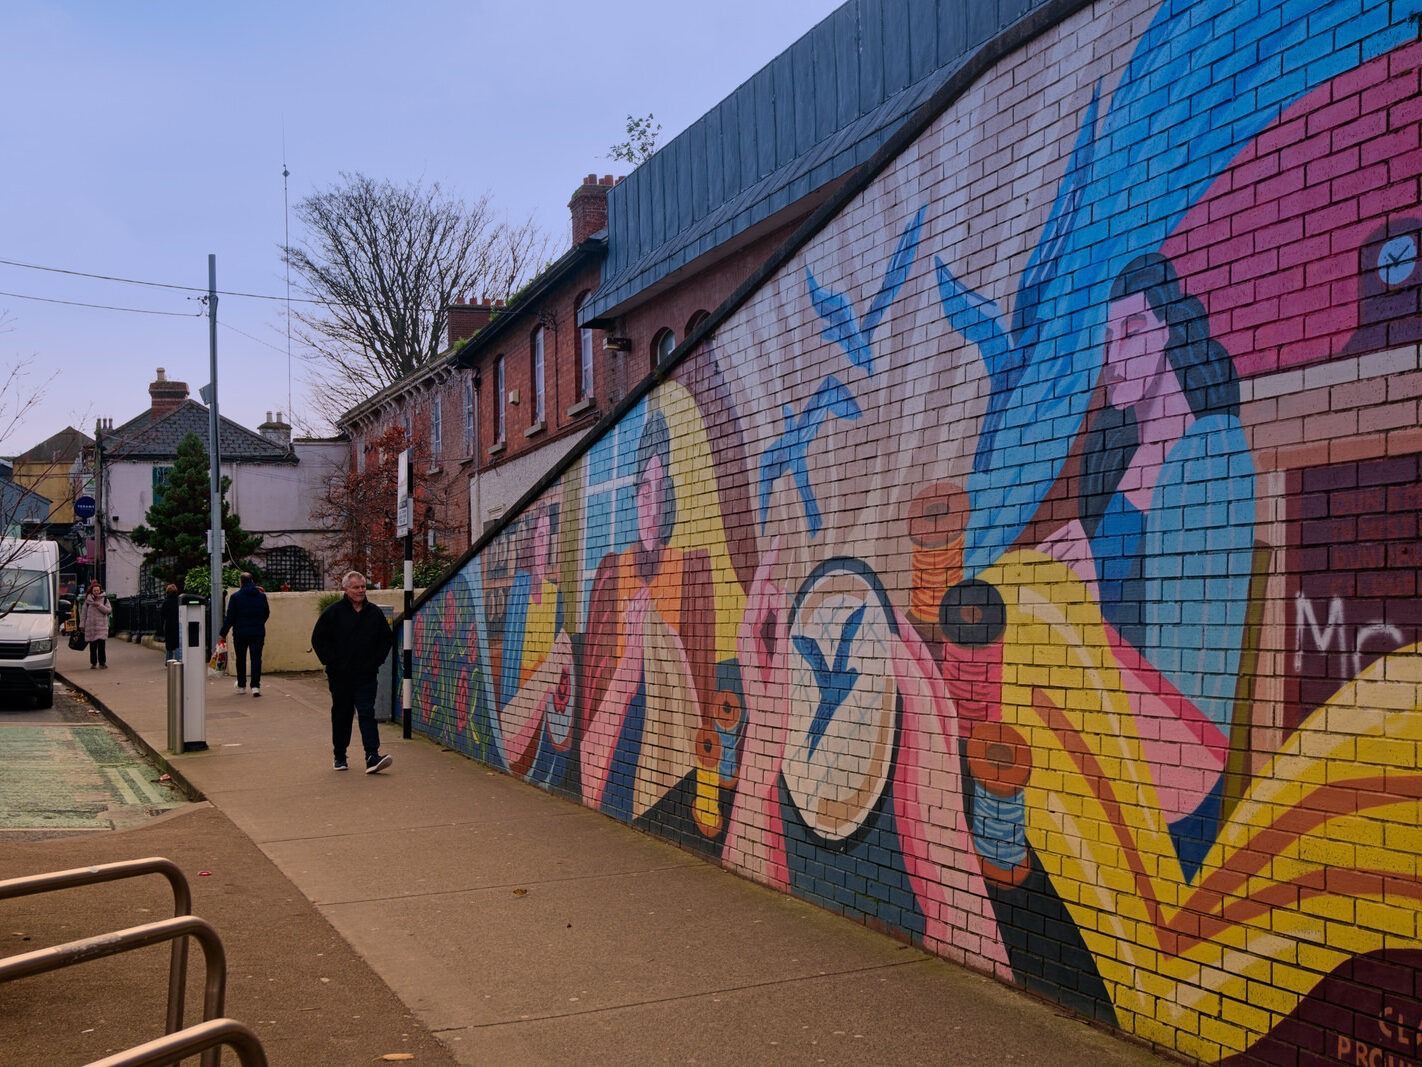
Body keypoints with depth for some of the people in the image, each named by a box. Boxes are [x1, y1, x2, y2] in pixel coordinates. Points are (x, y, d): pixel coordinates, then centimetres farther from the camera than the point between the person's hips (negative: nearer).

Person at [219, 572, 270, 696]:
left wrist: (223, 633, 0)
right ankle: (255, 686, -13)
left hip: (240, 633, -1)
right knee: (256, 658, 0)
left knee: (241, 659, 13)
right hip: (258, 632, 1)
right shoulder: (262, 596, 2)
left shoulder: (235, 597, -7)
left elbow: (230, 617, -7)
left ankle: (241, 686, 19)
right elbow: (267, 614, 12)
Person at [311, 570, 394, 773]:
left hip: (367, 675, 1)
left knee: (367, 714, -8)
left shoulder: (374, 613, 6)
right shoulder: (333, 612, -2)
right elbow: (318, 639, 0)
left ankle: (372, 757, -16)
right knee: (341, 715, 9)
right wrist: (331, 662, -5)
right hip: (340, 676, -1)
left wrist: (377, 660, 6)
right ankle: (340, 756, 22)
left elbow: (387, 638, 17)